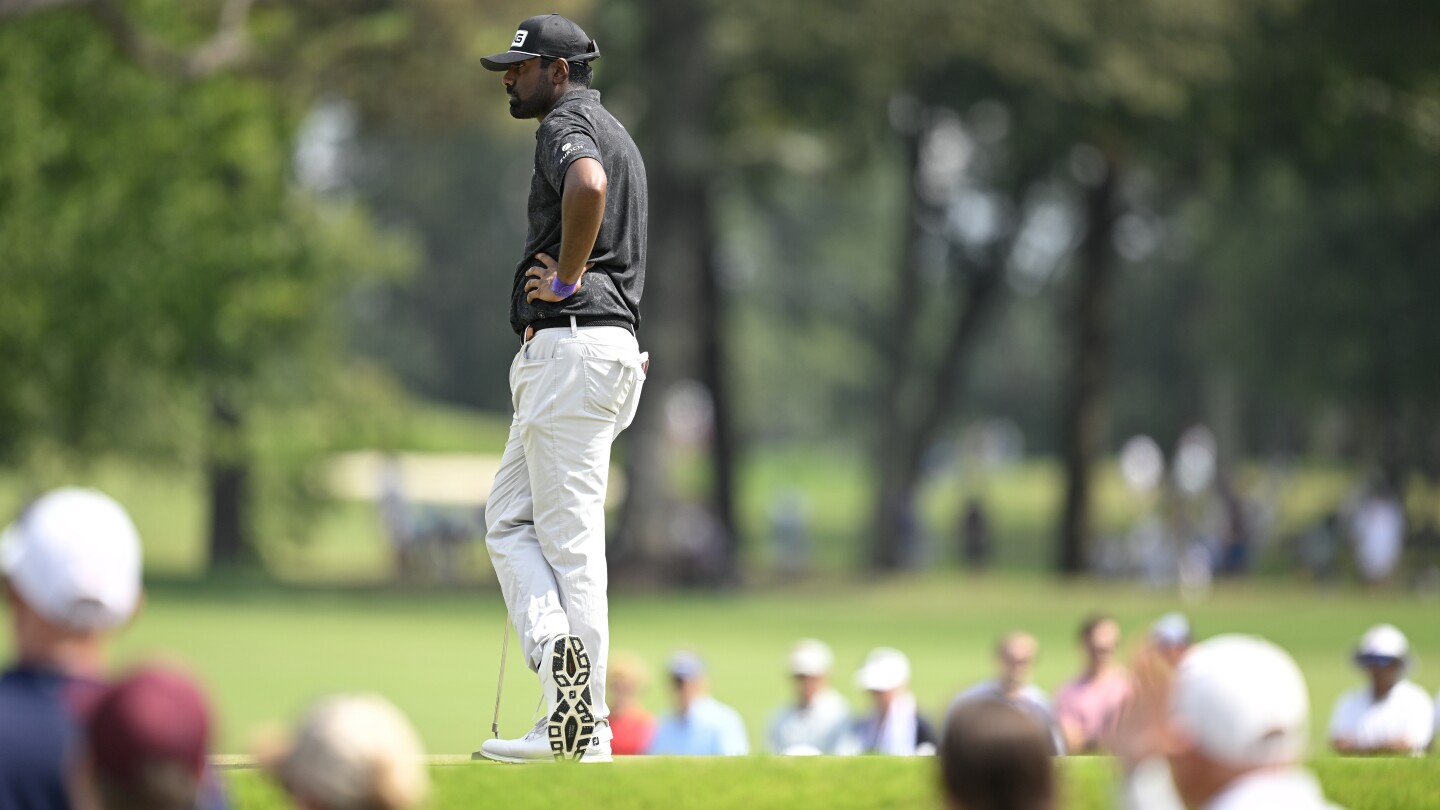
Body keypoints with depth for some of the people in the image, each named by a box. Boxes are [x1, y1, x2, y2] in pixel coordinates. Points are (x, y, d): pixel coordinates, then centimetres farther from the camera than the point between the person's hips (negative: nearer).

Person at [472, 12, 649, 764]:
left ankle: (585, 727, -12)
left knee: (570, 534, -9)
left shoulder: (567, 125, -10)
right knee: (508, 517, 11)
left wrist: (568, 279, -23)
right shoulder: (612, 131, 22)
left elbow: (587, 186, -35)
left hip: (572, 342, -10)